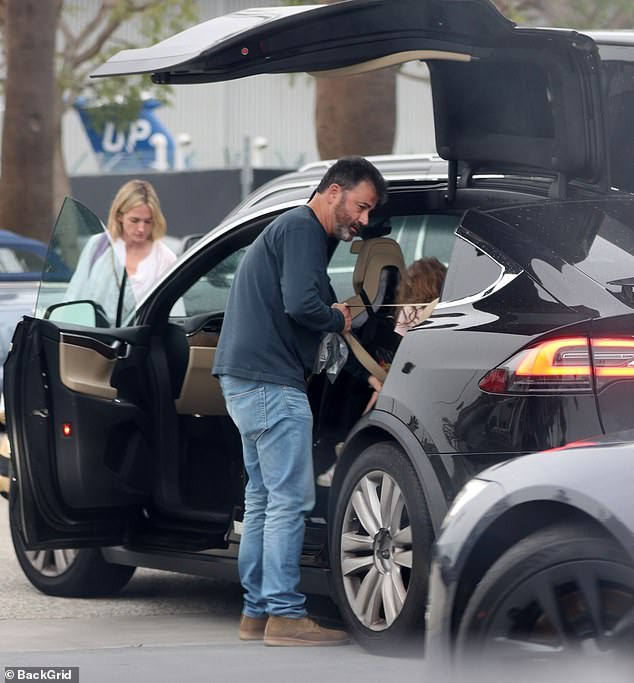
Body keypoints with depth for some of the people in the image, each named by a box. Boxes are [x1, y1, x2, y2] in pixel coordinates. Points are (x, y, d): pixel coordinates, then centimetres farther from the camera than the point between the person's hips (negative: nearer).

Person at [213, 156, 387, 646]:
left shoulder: (298, 230, 24)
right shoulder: (302, 228, -9)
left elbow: (321, 309, 27)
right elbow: (300, 304, -23)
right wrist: (338, 320, -3)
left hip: (248, 382, 11)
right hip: (271, 384, -11)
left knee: (264, 499, 13)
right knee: (291, 500, -9)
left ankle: (257, 612, 17)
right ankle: (284, 615, -8)